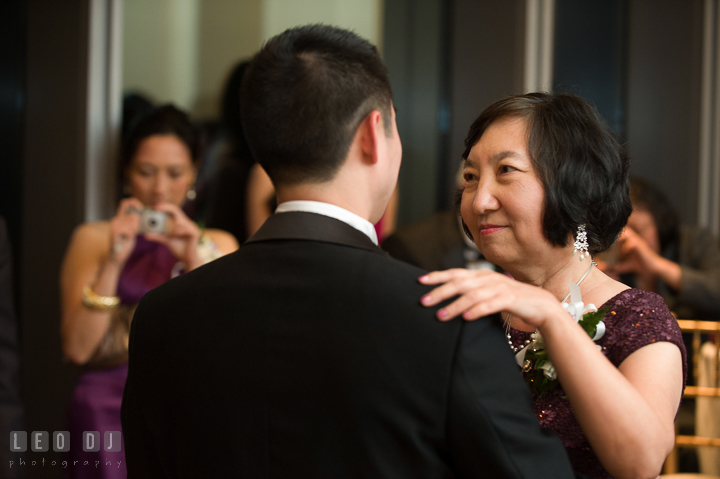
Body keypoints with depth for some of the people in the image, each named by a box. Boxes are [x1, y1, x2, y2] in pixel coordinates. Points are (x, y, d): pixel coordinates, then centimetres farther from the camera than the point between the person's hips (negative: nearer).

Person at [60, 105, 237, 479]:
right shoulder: (93, 238, 6)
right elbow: (77, 348, -4)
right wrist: (113, 261, -11)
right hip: (108, 412, -1)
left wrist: (197, 260, -12)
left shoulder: (217, 245, 10)